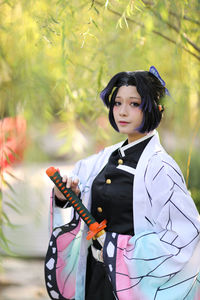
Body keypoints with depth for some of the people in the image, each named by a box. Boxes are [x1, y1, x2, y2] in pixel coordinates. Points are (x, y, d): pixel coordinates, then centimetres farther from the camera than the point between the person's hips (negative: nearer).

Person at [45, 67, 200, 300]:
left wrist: (122, 247, -19)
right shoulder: (107, 158, 2)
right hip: (95, 273, 6)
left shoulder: (159, 167, -17)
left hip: (131, 280, -6)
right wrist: (65, 194, -7)